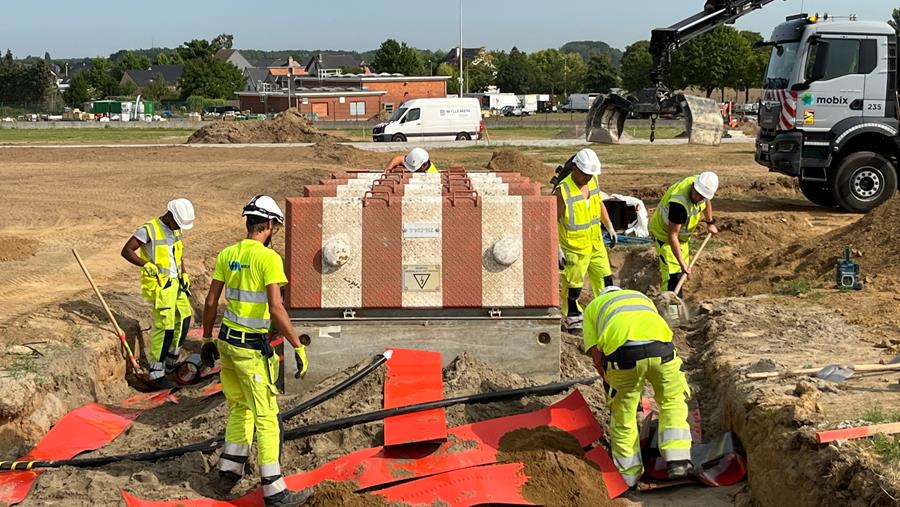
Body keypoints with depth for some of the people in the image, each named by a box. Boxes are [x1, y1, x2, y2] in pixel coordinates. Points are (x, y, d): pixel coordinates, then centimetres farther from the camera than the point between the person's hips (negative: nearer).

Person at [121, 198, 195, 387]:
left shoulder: (175, 230, 8)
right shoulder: (149, 230, -17)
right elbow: (126, 251, -18)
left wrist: (184, 276, 12)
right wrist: (147, 265, -28)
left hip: (175, 282, 8)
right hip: (159, 285, -8)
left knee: (184, 319, 13)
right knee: (164, 327, -8)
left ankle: (171, 363, 29)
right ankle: (156, 373, 0)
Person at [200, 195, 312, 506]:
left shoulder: (227, 255, 5)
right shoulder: (268, 258, -15)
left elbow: (211, 302, 8)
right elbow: (276, 310, -22)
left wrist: (207, 340, 18)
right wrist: (298, 346, -16)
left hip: (226, 342, 7)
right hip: (252, 348, -7)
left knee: (240, 410, 22)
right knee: (266, 417, -1)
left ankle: (228, 475, 27)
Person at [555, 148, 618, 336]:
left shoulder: (593, 181, -2)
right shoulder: (563, 191, -22)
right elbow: (552, 222, -19)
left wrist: (610, 228, 17)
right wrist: (558, 251, -21)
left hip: (595, 244, 6)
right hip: (574, 249, -6)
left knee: (605, 281, 13)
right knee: (573, 288, 5)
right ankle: (573, 323, 20)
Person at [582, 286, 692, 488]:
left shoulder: (593, 307, 32)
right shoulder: (642, 298, 41)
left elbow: (596, 355, 18)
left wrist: (612, 385, 26)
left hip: (622, 351, -1)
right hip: (660, 346, 2)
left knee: (623, 414, 16)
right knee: (673, 402, 23)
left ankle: (628, 477, 26)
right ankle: (678, 461, 13)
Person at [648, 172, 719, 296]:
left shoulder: (703, 187, -18)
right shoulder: (679, 203, -43)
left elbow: (706, 202, 10)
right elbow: (672, 235, -39)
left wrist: (710, 223, 21)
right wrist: (682, 263, -39)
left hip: (682, 234, 9)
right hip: (664, 233, -9)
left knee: (682, 272, 21)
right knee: (673, 273, -17)